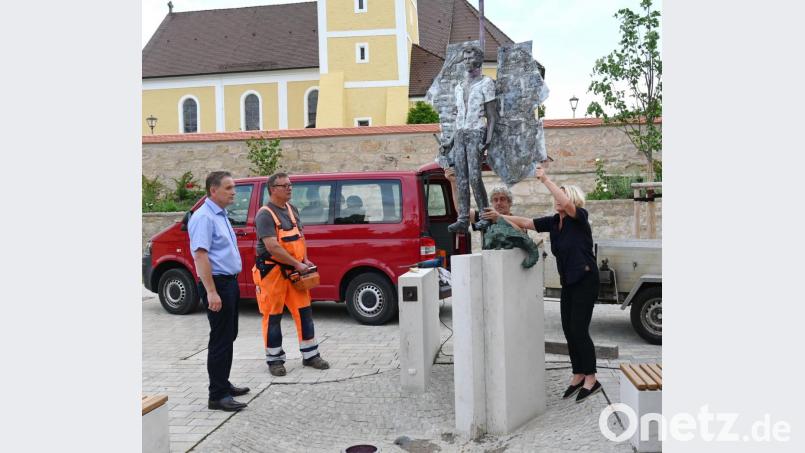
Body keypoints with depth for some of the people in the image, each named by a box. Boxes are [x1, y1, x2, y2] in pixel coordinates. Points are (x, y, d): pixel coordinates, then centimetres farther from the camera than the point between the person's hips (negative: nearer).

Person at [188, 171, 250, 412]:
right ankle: (217, 395, 2)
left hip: (229, 282, 10)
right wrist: (211, 292, -27)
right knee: (220, 339, -5)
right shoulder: (204, 217, -17)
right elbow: (200, 255, -23)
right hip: (217, 284, -10)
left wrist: (231, 283, 19)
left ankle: (223, 384, 28)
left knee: (228, 336, 17)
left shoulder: (221, 215, 14)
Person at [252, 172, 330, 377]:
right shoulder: (265, 214, -15)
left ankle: (310, 355, 18)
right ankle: (274, 360, 14)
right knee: (273, 316, 2)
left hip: (294, 271, 7)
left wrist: (305, 260, 6)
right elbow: (272, 247, -23)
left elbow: (300, 236, 20)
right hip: (272, 271, -7)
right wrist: (297, 264, -19)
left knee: (304, 312, 8)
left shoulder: (292, 210, 11)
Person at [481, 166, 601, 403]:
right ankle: (578, 375, 19)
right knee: (568, 330, 8)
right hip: (568, 282, 7)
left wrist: (545, 179, -29)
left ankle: (591, 379, 5)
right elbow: (526, 223, 5)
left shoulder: (580, 218, -12)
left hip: (585, 280, -7)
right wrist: (500, 217, -4)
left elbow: (566, 204, -32)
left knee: (579, 330, -7)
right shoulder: (554, 222, 7)